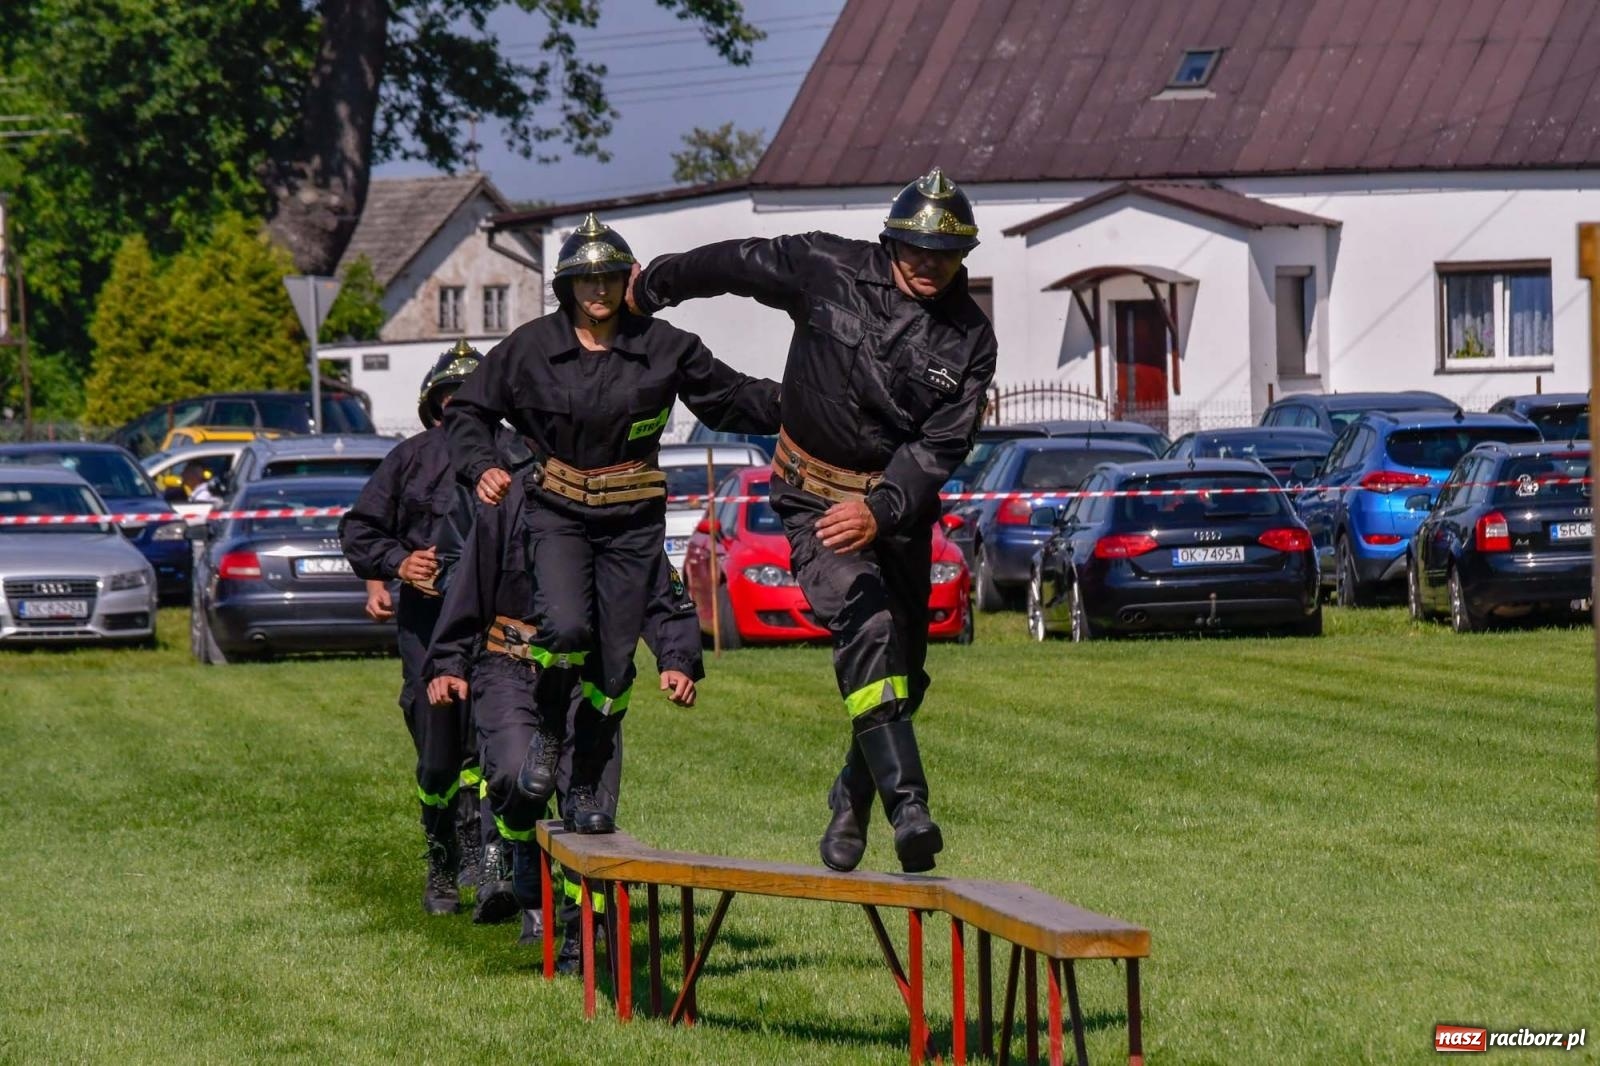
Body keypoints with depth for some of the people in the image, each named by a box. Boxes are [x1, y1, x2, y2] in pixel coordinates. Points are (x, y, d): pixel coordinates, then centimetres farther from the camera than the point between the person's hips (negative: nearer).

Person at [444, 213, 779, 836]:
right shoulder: (531, 347, -1)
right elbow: (468, 412, 9)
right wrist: (481, 467, -9)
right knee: (566, 626, -25)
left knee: (614, 658, 2)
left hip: (633, 520, 1)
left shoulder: (663, 347, 0)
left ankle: (588, 785, 18)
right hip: (557, 510, -1)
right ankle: (548, 731, 3)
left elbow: (730, 397, 7)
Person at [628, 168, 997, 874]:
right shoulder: (829, 271, -9)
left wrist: (880, 509, -28)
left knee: (902, 667, 9)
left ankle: (853, 797, 36)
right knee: (866, 624, -26)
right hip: (814, 495, -3)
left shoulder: (969, 339, -5)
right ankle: (907, 804, -38)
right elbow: (734, 263, 7)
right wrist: (652, 287, 22)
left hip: (900, 508, 4)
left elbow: (943, 445, -12)